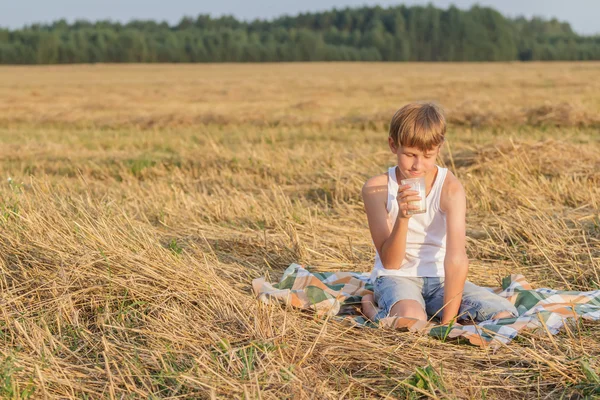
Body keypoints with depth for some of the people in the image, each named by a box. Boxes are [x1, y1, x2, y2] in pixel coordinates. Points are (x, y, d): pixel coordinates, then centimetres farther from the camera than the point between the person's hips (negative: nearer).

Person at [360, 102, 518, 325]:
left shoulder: (450, 188, -13)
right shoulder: (377, 188, -11)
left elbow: (457, 257, -21)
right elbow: (390, 262, -14)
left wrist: (448, 320, -26)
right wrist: (402, 217, -32)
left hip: (440, 278, 2)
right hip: (396, 276, -2)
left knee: (505, 316, -20)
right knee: (411, 320, -37)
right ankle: (371, 306, -2)